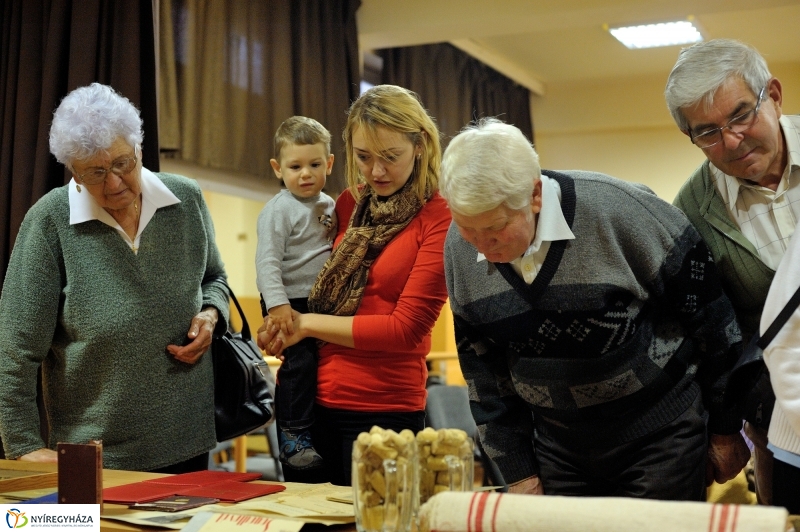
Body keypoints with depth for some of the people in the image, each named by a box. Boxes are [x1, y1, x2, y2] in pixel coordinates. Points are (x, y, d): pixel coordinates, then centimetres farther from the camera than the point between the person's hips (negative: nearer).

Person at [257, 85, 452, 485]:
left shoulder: (439, 218, -9)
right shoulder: (350, 204, 7)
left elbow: (406, 327, -13)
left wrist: (308, 324, -9)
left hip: (383, 411, -5)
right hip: (314, 402, 5)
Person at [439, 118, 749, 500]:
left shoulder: (620, 212, -22)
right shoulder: (459, 249, -8)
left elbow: (710, 318, -10)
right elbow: (483, 368, 4)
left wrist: (726, 429, -1)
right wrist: (518, 472, 5)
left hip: (660, 438, -4)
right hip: (556, 448, 4)